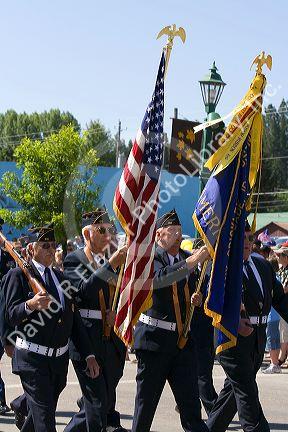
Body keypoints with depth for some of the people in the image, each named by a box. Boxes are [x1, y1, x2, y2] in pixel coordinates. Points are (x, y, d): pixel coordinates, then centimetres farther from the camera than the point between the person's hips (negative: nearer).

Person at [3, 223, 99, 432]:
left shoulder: (60, 277, 15)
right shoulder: (18, 275, -4)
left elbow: (75, 319, 15)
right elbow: (11, 315, -13)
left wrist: (89, 355, 9)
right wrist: (31, 305, -34)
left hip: (60, 358, 6)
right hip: (33, 359, -6)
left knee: (41, 412, 15)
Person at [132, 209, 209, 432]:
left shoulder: (186, 258, 12)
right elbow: (159, 278, -29)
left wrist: (196, 299, 3)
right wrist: (192, 262, -35)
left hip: (184, 339, 5)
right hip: (154, 338, -5)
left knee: (190, 401, 0)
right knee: (147, 399, 7)